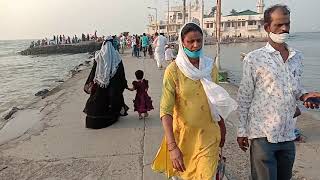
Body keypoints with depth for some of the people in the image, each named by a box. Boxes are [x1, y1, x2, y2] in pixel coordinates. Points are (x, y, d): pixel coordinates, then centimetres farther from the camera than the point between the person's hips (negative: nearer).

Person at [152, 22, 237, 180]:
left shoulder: (211, 67, -2)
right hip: (184, 134, -2)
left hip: (209, 134, 2)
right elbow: (165, 110, -21)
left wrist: (222, 128, 18)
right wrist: (172, 147, -29)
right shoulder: (173, 70, -15)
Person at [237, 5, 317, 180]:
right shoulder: (254, 58, -8)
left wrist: (305, 95, -5)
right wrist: (242, 131, -5)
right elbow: (244, 97, -6)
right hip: (263, 134, -5)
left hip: (288, 134, 6)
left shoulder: (297, 57, 8)